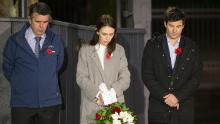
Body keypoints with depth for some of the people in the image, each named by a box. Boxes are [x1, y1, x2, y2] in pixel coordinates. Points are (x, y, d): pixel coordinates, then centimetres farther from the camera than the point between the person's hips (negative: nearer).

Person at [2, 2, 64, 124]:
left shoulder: (56, 40, 1)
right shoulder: (14, 41, -4)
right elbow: (7, 68, 9)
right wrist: (20, 84, 10)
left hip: (50, 102, 1)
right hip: (22, 103, -1)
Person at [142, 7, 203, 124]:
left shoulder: (191, 48, 6)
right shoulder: (153, 45, 3)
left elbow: (195, 78, 2)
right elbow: (147, 75, -2)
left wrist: (178, 97, -9)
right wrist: (164, 96, -10)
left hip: (183, 109, 1)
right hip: (158, 109, 0)